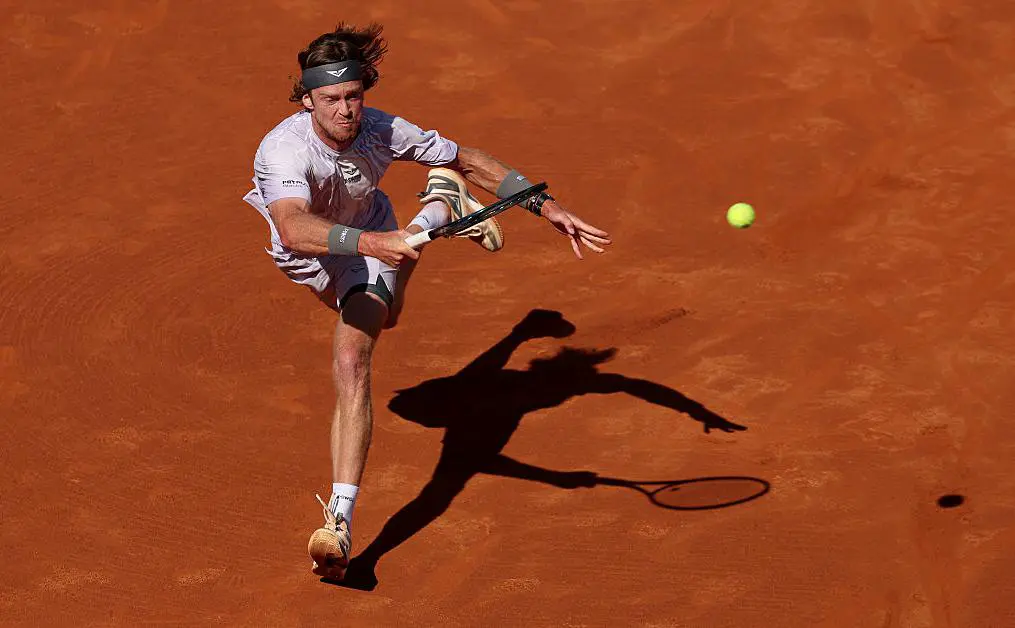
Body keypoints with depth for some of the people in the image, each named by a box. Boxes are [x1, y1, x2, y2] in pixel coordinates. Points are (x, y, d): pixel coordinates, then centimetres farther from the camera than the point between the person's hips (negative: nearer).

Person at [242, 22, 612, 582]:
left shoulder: (381, 131, -26)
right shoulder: (286, 150, -38)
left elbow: (470, 161, -11)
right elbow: (295, 230, -57)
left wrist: (546, 206, -17)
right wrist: (370, 243, -73)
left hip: (371, 247, 0)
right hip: (311, 256, 0)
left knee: (351, 363, -21)